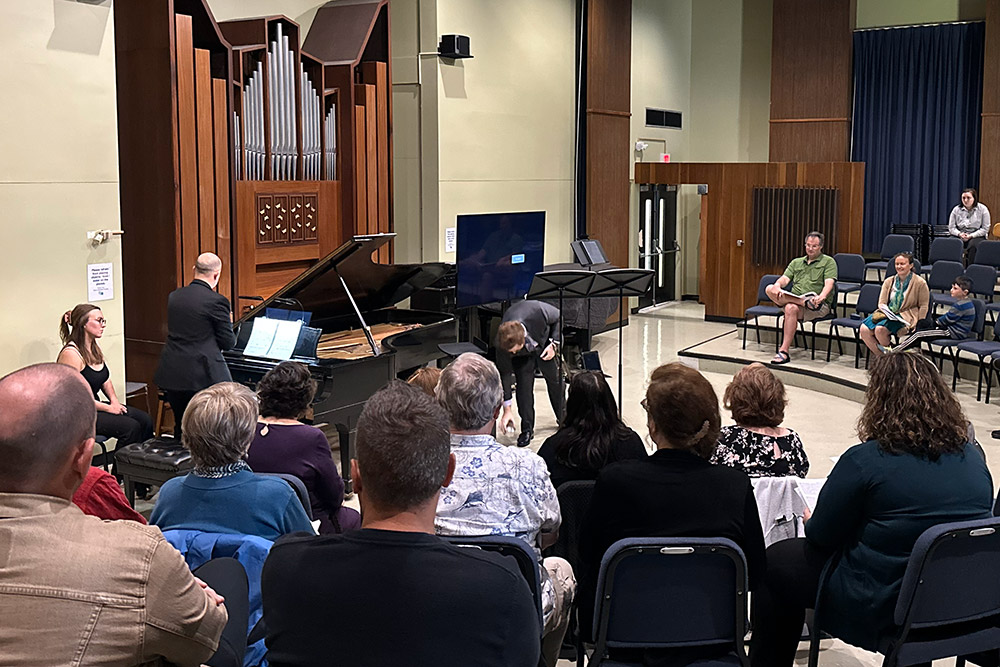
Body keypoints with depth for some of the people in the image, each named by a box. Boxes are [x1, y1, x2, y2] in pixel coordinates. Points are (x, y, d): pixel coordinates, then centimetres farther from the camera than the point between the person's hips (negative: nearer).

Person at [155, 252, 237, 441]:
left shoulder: (174, 296, 7)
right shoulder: (217, 301, -12)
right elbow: (228, 343, -7)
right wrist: (228, 323, 13)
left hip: (171, 375, 6)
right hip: (202, 376, -6)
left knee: (181, 430, 19)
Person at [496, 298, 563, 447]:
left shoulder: (539, 311, -44)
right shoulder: (503, 342, -38)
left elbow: (559, 317, -19)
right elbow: (504, 373, -26)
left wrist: (554, 344, -26)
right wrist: (507, 409, -25)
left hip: (545, 341, 1)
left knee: (554, 378, 7)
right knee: (523, 383, -13)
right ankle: (527, 428, 0)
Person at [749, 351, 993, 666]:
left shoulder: (864, 461, -21)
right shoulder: (973, 458, -2)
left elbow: (820, 539, -11)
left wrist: (810, 520, 13)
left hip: (883, 611, -7)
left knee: (775, 560, 14)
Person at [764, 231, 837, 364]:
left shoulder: (828, 262, 8)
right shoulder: (796, 262, 24)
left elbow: (829, 284, -7)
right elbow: (785, 279, 11)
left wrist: (821, 296, -29)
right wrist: (778, 285, -15)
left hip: (820, 305, -5)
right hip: (794, 298, 5)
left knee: (791, 308, -37)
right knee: (770, 289, -22)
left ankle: (784, 351, -35)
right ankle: (805, 302, -37)